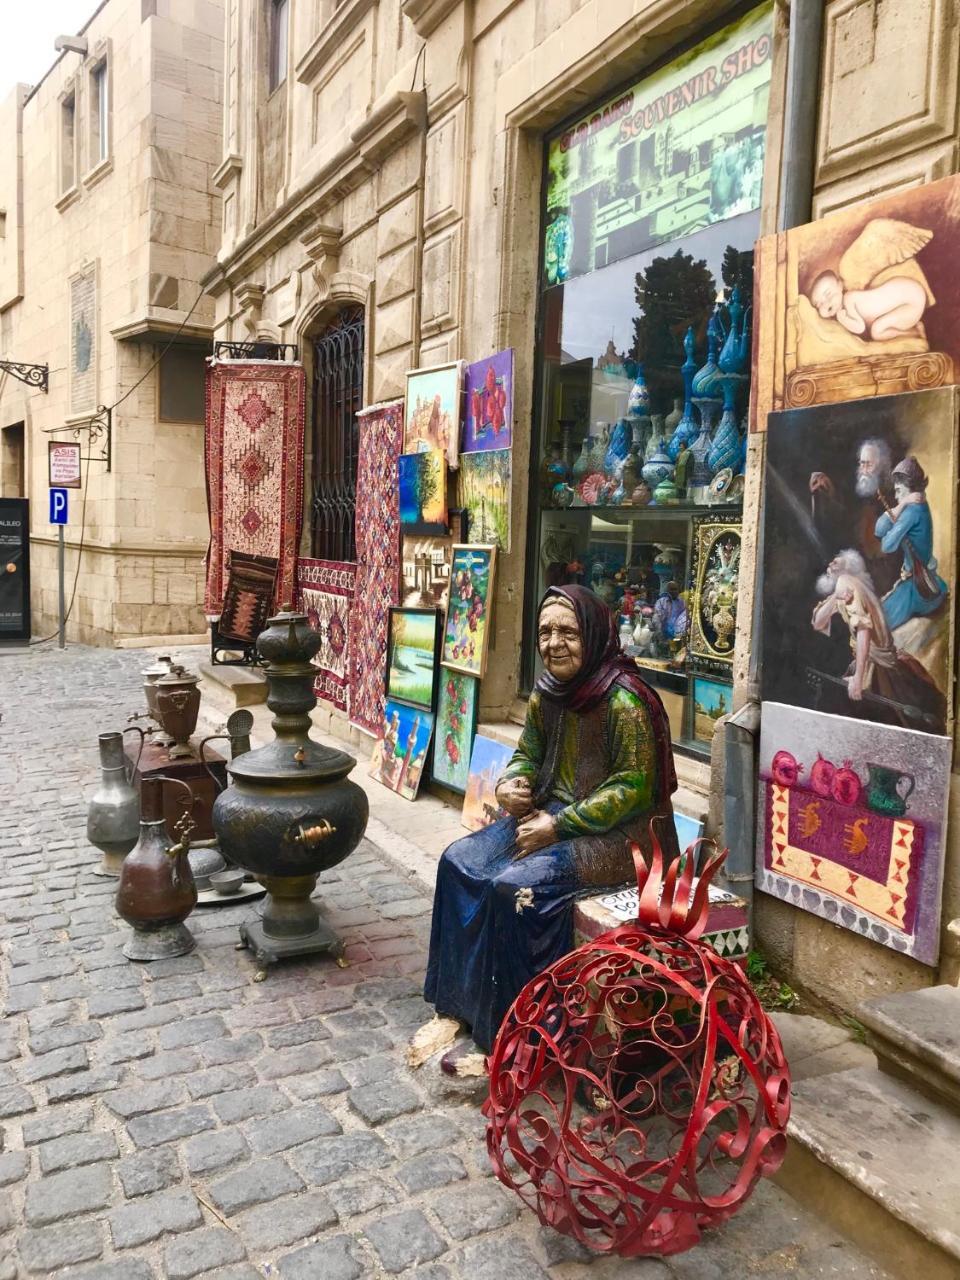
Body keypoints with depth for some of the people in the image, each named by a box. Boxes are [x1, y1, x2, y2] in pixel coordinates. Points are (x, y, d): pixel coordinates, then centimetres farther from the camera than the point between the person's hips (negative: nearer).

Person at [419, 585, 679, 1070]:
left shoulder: (624, 699, -18)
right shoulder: (546, 694, 4)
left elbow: (634, 788, -19)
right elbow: (527, 754, 16)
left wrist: (559, 826, -20)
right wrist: (511, 783, -8)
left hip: (614, 834, -8)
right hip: (550, 816, 8)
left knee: (514, 888, -26)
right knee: (459, 863, -6)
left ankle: (504, 1038, -10)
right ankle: (456, 1008, 3)